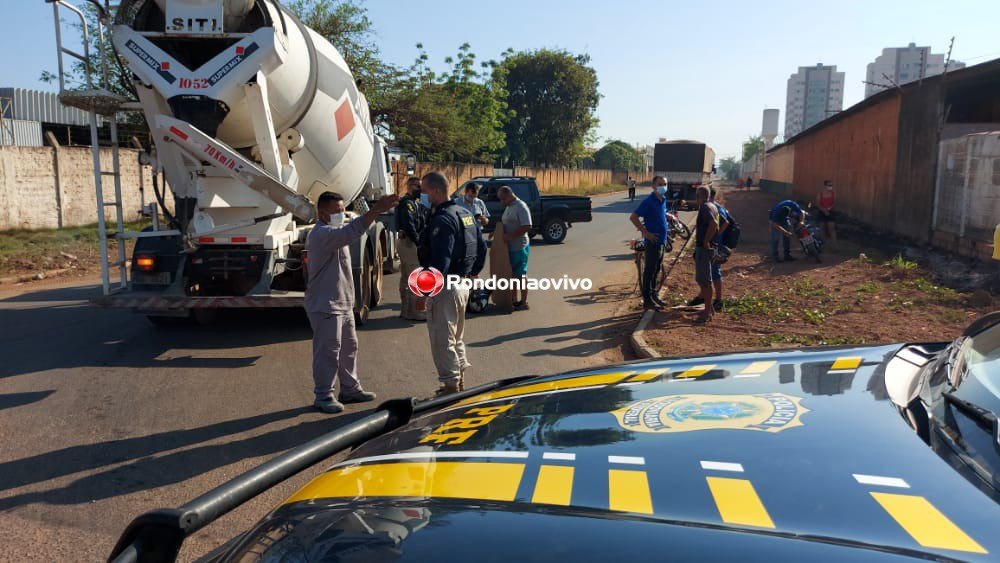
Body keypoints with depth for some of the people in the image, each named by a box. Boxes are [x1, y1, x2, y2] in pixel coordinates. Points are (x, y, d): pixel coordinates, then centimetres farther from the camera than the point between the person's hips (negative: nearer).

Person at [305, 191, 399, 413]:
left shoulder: (334, 233, 16)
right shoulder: (321, 234, -20)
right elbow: (350, 232, -37)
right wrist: (375, 211, -44)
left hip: (343, 303, 11)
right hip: (325, 305, -10)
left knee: (349, 347, 16)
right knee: (328, 351, -3)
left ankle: (350, 389, 28)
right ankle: (323, 395, 8)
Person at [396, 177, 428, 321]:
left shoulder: (415, 203, 19)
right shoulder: (407, 203, -13)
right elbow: (409, 224, -23)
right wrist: (418, 241, -25)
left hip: (405, 242, 11)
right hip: (410, 243, -11)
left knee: (406, 278, 15)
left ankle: (405, 309, 23)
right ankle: (415, 311, -5)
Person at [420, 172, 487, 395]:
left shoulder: (442, 220, -20)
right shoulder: (465, 213, 10)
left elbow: (439, 261, -27)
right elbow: (482, 247, 17)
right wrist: (471, 273, 21)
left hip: (445, 287, -10)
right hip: (462, 284, 10)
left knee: (442, 340, 1)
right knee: (457, 336, 21)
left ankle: (451, 386, 8)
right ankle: (460, 381, 31)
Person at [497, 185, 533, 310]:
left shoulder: (521, 207, -15)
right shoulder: (508, 207, 14)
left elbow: (527, 226, -23)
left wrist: (510, 236, -24)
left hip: (519, 247, -9)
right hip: (510, 246, 9)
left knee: (521, 274, -2)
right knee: (512, 274, 14)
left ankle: (524, 303, 5)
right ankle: (514, 300, 23)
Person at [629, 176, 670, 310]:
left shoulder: (663, 200, 9)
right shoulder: (649, 201, -16)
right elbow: (633, 217, -21)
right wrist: (645, 232, -21)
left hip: (661, 241, 8)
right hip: (653, 241, -8)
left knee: (656, 270, 16)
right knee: (649, 271, -2)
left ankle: (654, 296, 27)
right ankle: (647, 300, 4)